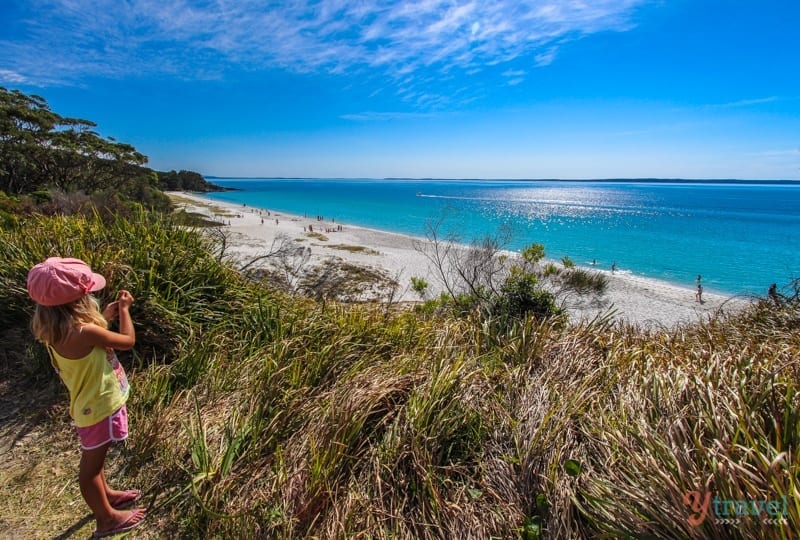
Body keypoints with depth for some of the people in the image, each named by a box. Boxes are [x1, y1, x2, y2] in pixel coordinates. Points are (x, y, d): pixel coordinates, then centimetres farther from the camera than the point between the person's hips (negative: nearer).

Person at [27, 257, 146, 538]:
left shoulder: (57, 328, -8)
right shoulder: (83, 332, -35)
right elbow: (127, 340, -20)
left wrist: (105, 315, 2)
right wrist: (124, 309, -8)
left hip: (91, 403, 8)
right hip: (98, 407, -8)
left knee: (95, 458, 29)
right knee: (91, 465, 14)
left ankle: (105, 494, 52)